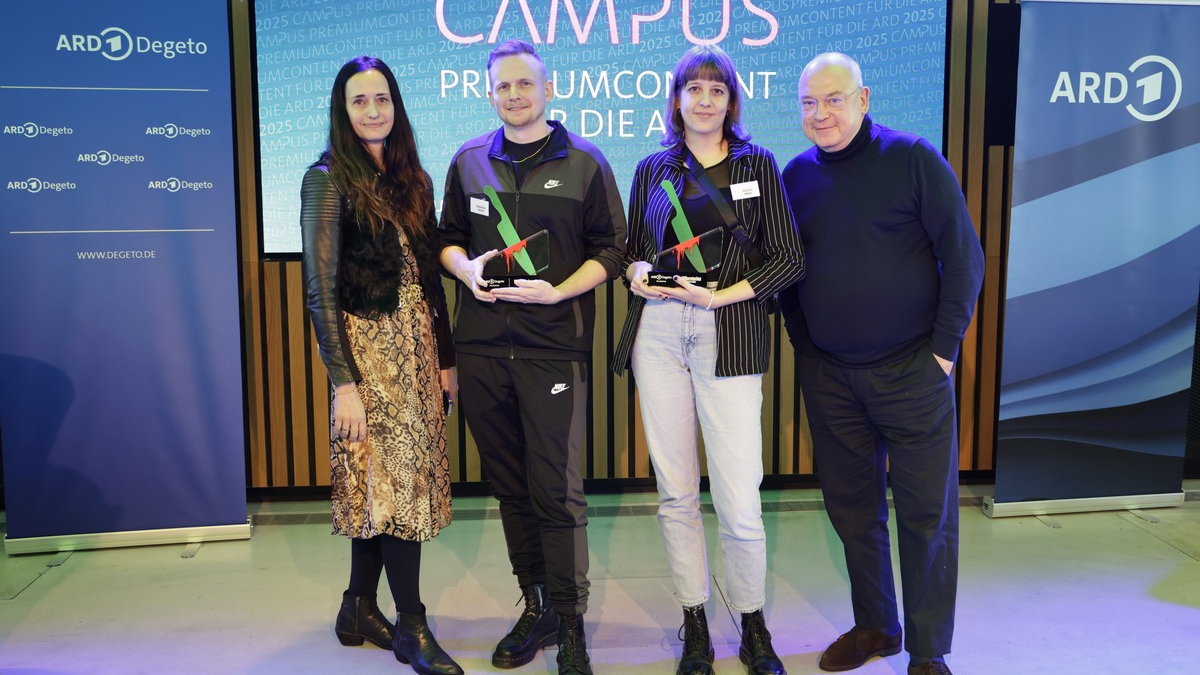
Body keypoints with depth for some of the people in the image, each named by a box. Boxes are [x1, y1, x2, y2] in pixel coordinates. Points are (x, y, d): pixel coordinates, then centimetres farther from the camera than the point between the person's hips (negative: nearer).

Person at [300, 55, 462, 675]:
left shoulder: (412, 178, 12)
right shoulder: (329, 179, -7)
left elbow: (429, 275, 12)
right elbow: (321, 289, -11)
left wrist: (446, 357, 8)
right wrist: (343, 381, -16)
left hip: (419, 343, 6)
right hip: (370, 344, -6)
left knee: (382, 485, 10)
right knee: (396, 478, -2)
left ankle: (359, 611, 25)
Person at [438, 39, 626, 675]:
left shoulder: (584, 162, 3)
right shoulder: (468, 161, 13)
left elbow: (610, 249, 2)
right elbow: (450, 236, 19)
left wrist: (557, 292, -13)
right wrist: (466, 268, -3)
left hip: (553, 347, -3)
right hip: (481, 346, 4)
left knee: (557, 491, -3)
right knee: (510, 486, 11)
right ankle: (535, 607, 26)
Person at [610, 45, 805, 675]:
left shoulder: (757, 164, 7)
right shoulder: (653, 169, 14)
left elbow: (789, 259, 2)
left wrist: (723, 294, -10)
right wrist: (636, 272, -3)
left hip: (728, 338, -2)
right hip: (659, 333, 3)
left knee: (739, 504, -5)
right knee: (676, 493, 7)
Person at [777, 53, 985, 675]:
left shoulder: (913, 159, -6)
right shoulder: (796, 175, 6)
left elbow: (964, 256, -6)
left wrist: (944, 348, -9)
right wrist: (802, 342, 9)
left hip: (911, 370, -4)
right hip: (827, 374, 4)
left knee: (926, 514, 2)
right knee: (851, 507, 12)